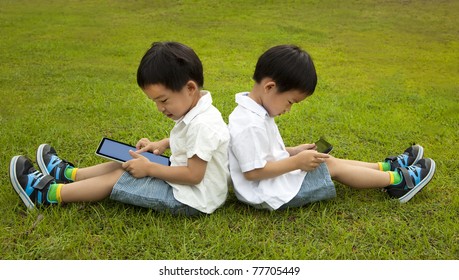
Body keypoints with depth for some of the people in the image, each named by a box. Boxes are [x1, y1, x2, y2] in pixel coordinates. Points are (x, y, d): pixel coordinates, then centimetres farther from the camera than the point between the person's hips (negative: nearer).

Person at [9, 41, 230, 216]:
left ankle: (47, 193, 8)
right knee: (126, 165, 11)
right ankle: (68, 174, 29)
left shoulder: (203, 126, -30)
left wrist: (149, 168, -21)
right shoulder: (195, 113, 1)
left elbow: (194, 175, -28)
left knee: (117, 178, -5)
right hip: (180, 181, 9)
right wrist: (161, 145, 6)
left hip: (190, 200, -9)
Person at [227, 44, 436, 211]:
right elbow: (253, 172, -30)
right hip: (272, 195, -10)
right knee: (332, 166, -2)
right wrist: (296, 162, -25)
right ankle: (398, 181, 13)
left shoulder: (253, 111, 4)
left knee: (329, 161, 12)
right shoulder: (251, 125, -30)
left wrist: (293, 152, 6)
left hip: (277, 177, 10)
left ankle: (388, 167, 25)